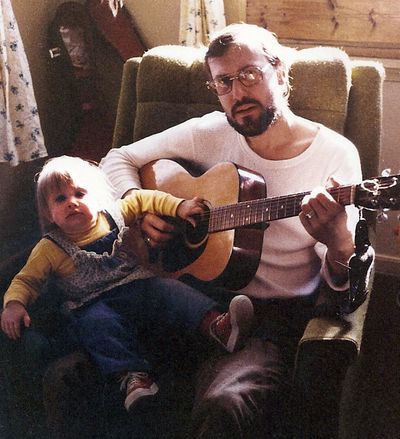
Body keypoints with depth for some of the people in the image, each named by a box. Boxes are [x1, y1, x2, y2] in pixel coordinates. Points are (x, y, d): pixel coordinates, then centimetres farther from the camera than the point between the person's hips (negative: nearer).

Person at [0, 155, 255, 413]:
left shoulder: (114, 215, 12)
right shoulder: (49, 249, 5)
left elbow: (143, 199, 20)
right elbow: (26, 280, 6)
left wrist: (179, 207, 8)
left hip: (141, 286, 3)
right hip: (94, 304, -2)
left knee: (172, 292, -24)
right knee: (98, 324, -36)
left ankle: (217, 325, -43)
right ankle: (133, 375, -47)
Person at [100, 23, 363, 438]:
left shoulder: (335, 153, -4)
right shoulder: (209, 133, 6)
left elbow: (344, 289, -6)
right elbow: (118, 159, 16)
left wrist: (340, 245, -30)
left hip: (276, 315, -3)